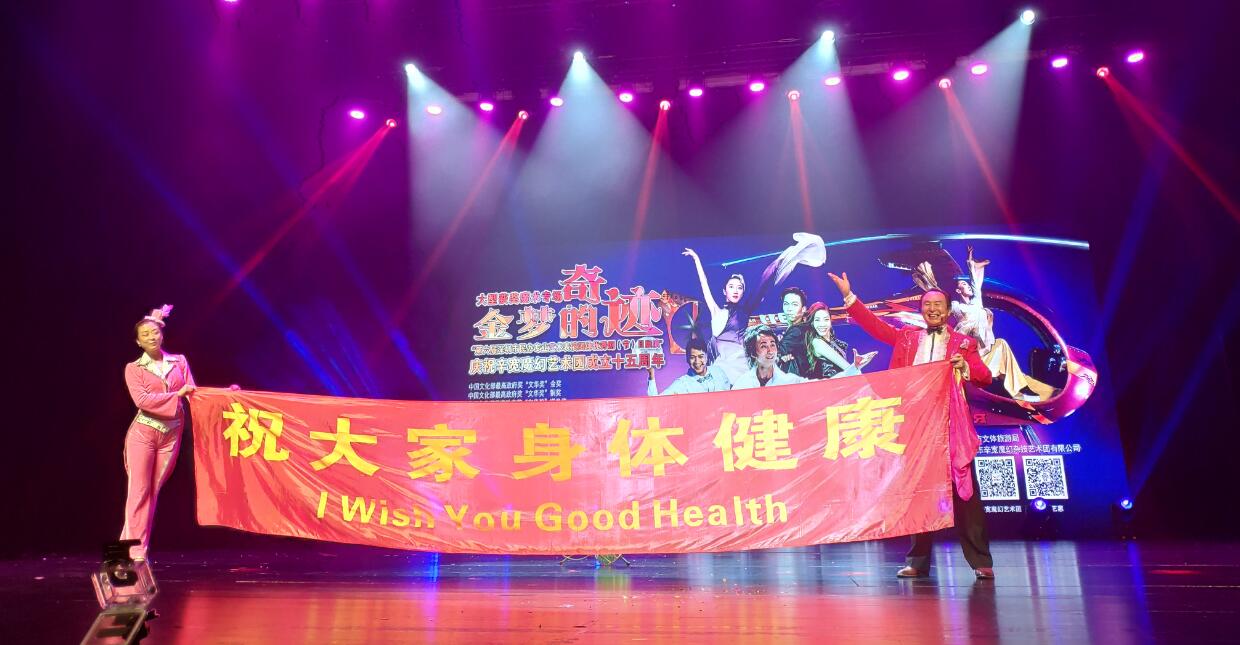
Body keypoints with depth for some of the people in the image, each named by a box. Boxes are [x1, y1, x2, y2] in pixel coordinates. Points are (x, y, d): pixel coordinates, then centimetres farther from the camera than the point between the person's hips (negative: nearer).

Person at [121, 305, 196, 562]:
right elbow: (142, 400, -14)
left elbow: (193, 394, 2)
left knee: (153, 491, 9)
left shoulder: (179, 361, 9)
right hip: (143, 433, -3)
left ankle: (138, 545, 18)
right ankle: (135, 551, 5)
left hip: (172, 435, 3)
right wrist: (177, 395, -17)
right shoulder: (134, 368, 0)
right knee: (139, 491, -2)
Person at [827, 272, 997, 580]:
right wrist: (848, 295, 5)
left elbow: (985, 377, 2)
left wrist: (965, 367, -18)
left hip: (952, 426, -2)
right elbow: (873, 324, 11)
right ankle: (918, 561, 13)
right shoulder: (907, 337, 15)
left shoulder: (964, 343, 10)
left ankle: (981, 560, 8)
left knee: (964, 492, -1)